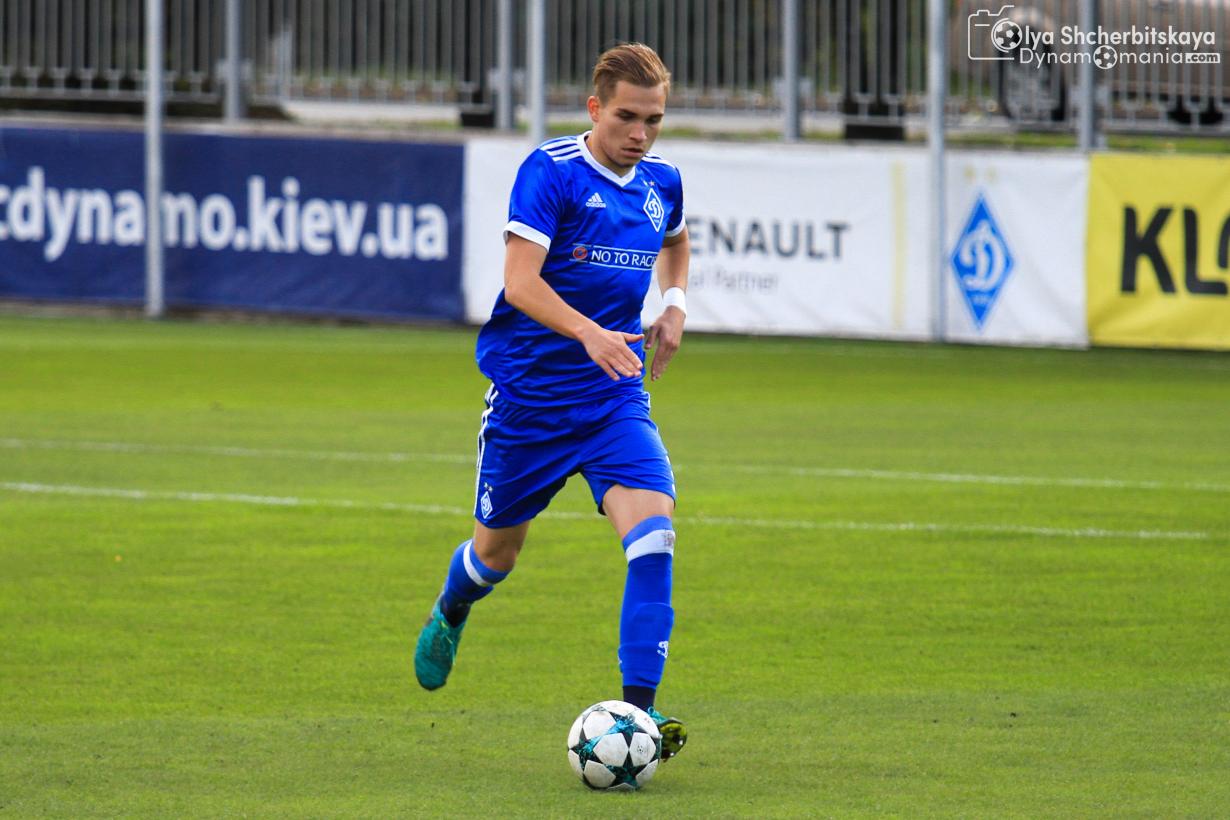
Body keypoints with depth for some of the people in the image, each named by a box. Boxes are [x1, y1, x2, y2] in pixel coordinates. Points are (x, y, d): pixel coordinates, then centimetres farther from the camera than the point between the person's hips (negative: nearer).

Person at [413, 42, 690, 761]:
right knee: (497, 551, 14)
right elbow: (521, 281, -23)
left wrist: (674, 304, 11)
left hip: (616, 399, 3)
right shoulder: (551, 172, -14)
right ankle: (449, 618, 51)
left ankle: (639, 709, -20)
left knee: (654, 531, -20)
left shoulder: (662, 183, 5)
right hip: (529, 396, -3)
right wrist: (590, 334, -39)